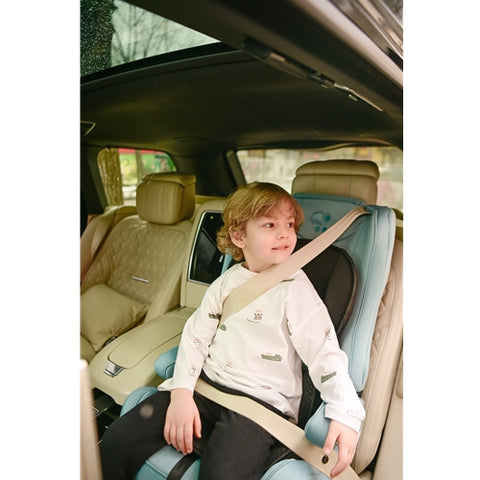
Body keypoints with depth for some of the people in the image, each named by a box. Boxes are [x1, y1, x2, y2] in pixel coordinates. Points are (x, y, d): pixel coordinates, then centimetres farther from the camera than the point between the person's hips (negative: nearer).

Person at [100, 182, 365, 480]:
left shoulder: (295, 288, -7)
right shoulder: (227, 281, 6)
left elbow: (325, 353, -10)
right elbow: (196, 334, 5)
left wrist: (346, 414, -22)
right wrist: (181, 392, -6)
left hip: (262, 399, -3)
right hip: (206, 385, 4)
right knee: (118, 441, -5)